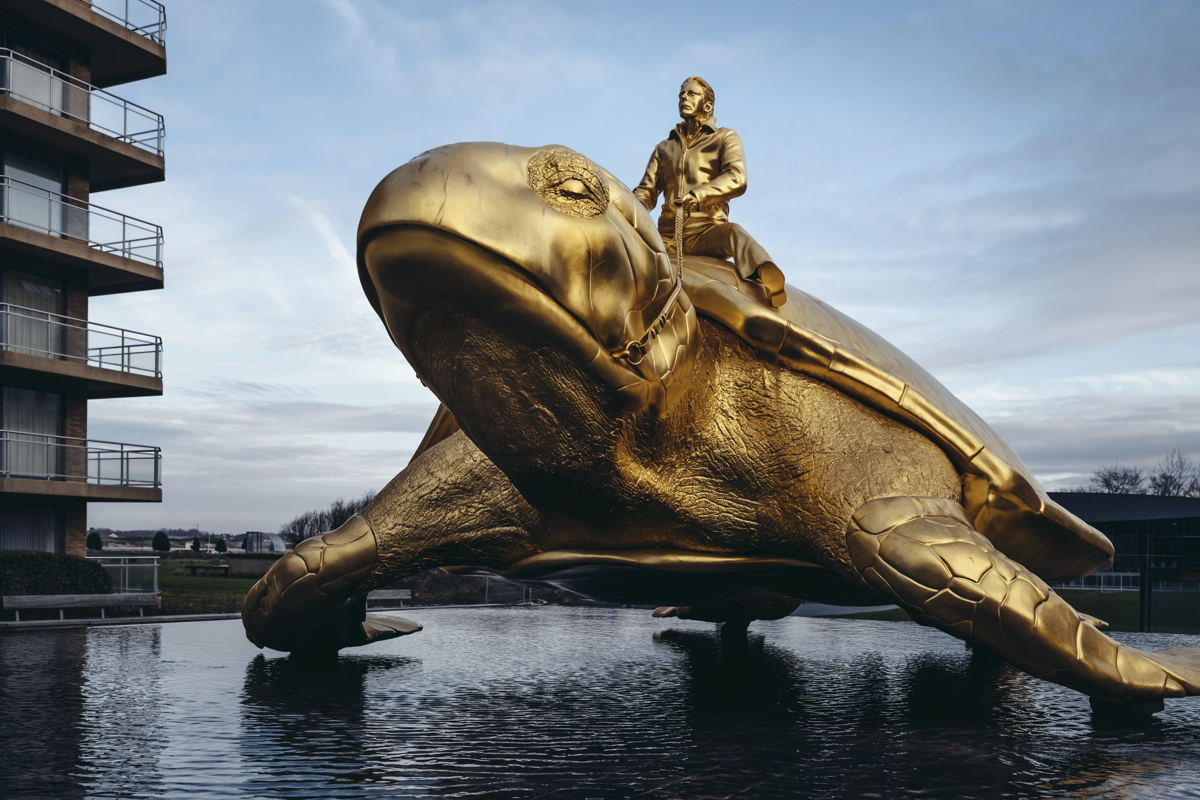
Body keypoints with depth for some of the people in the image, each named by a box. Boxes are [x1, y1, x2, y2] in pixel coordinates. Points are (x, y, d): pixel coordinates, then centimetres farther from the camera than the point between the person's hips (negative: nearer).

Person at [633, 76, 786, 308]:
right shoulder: (664, 148, 28)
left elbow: (736, 179, -7)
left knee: (733, 232, -40)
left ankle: (768, 282, -65)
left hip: (707, 233, -5)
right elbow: (646, 191, 21)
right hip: (668, 237, 5)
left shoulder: (725, 138, 13)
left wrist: (697, 194, -26)